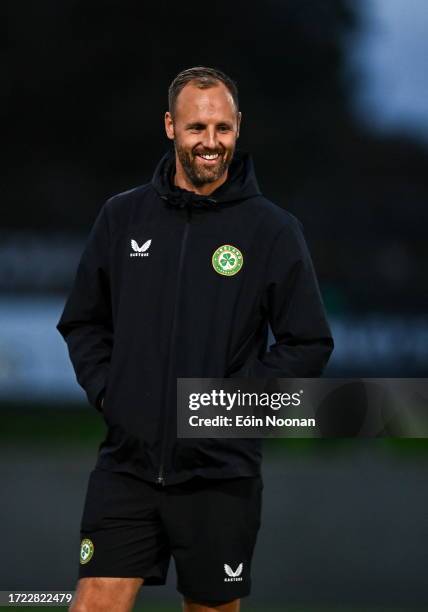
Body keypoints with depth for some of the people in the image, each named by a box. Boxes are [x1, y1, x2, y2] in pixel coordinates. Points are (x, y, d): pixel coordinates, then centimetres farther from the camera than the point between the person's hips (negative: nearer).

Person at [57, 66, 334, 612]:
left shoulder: (273, 230, -1)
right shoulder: (122, 216, 6)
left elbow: (310, 343, 0)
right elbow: (82, 322, 15)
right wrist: (105, 391, 0)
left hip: (221, 472, -1)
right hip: (127, 463, 1)